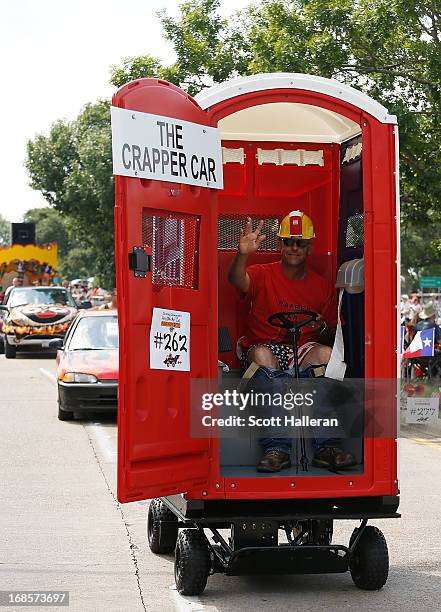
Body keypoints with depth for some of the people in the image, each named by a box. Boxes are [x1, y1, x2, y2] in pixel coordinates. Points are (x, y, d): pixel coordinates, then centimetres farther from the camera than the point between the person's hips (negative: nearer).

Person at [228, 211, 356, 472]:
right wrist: (244, 254, -41)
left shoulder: (322, 286, 12)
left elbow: (331, 338, 14)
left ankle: (326, 446, -30)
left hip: (303, 352, 2)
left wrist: (322, 329, -10)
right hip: (264, 346, -2)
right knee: (262, 355, -37)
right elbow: (237, 280, -20)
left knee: (327, 354, -31)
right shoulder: (263, 275, 4)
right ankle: (277, 447, -37)